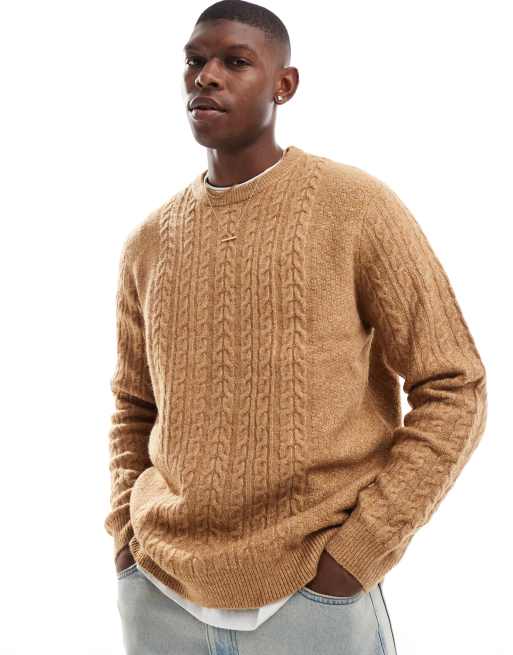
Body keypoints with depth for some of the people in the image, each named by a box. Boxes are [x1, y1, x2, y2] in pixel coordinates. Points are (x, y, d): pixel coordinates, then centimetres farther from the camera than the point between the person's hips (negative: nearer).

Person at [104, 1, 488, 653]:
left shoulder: (359, 208, -8)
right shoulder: (149, 240, 5)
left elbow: (453, 392, -6)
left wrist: (355, 556, -11)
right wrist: (126, 535, 3)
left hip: (313, 596, -3)